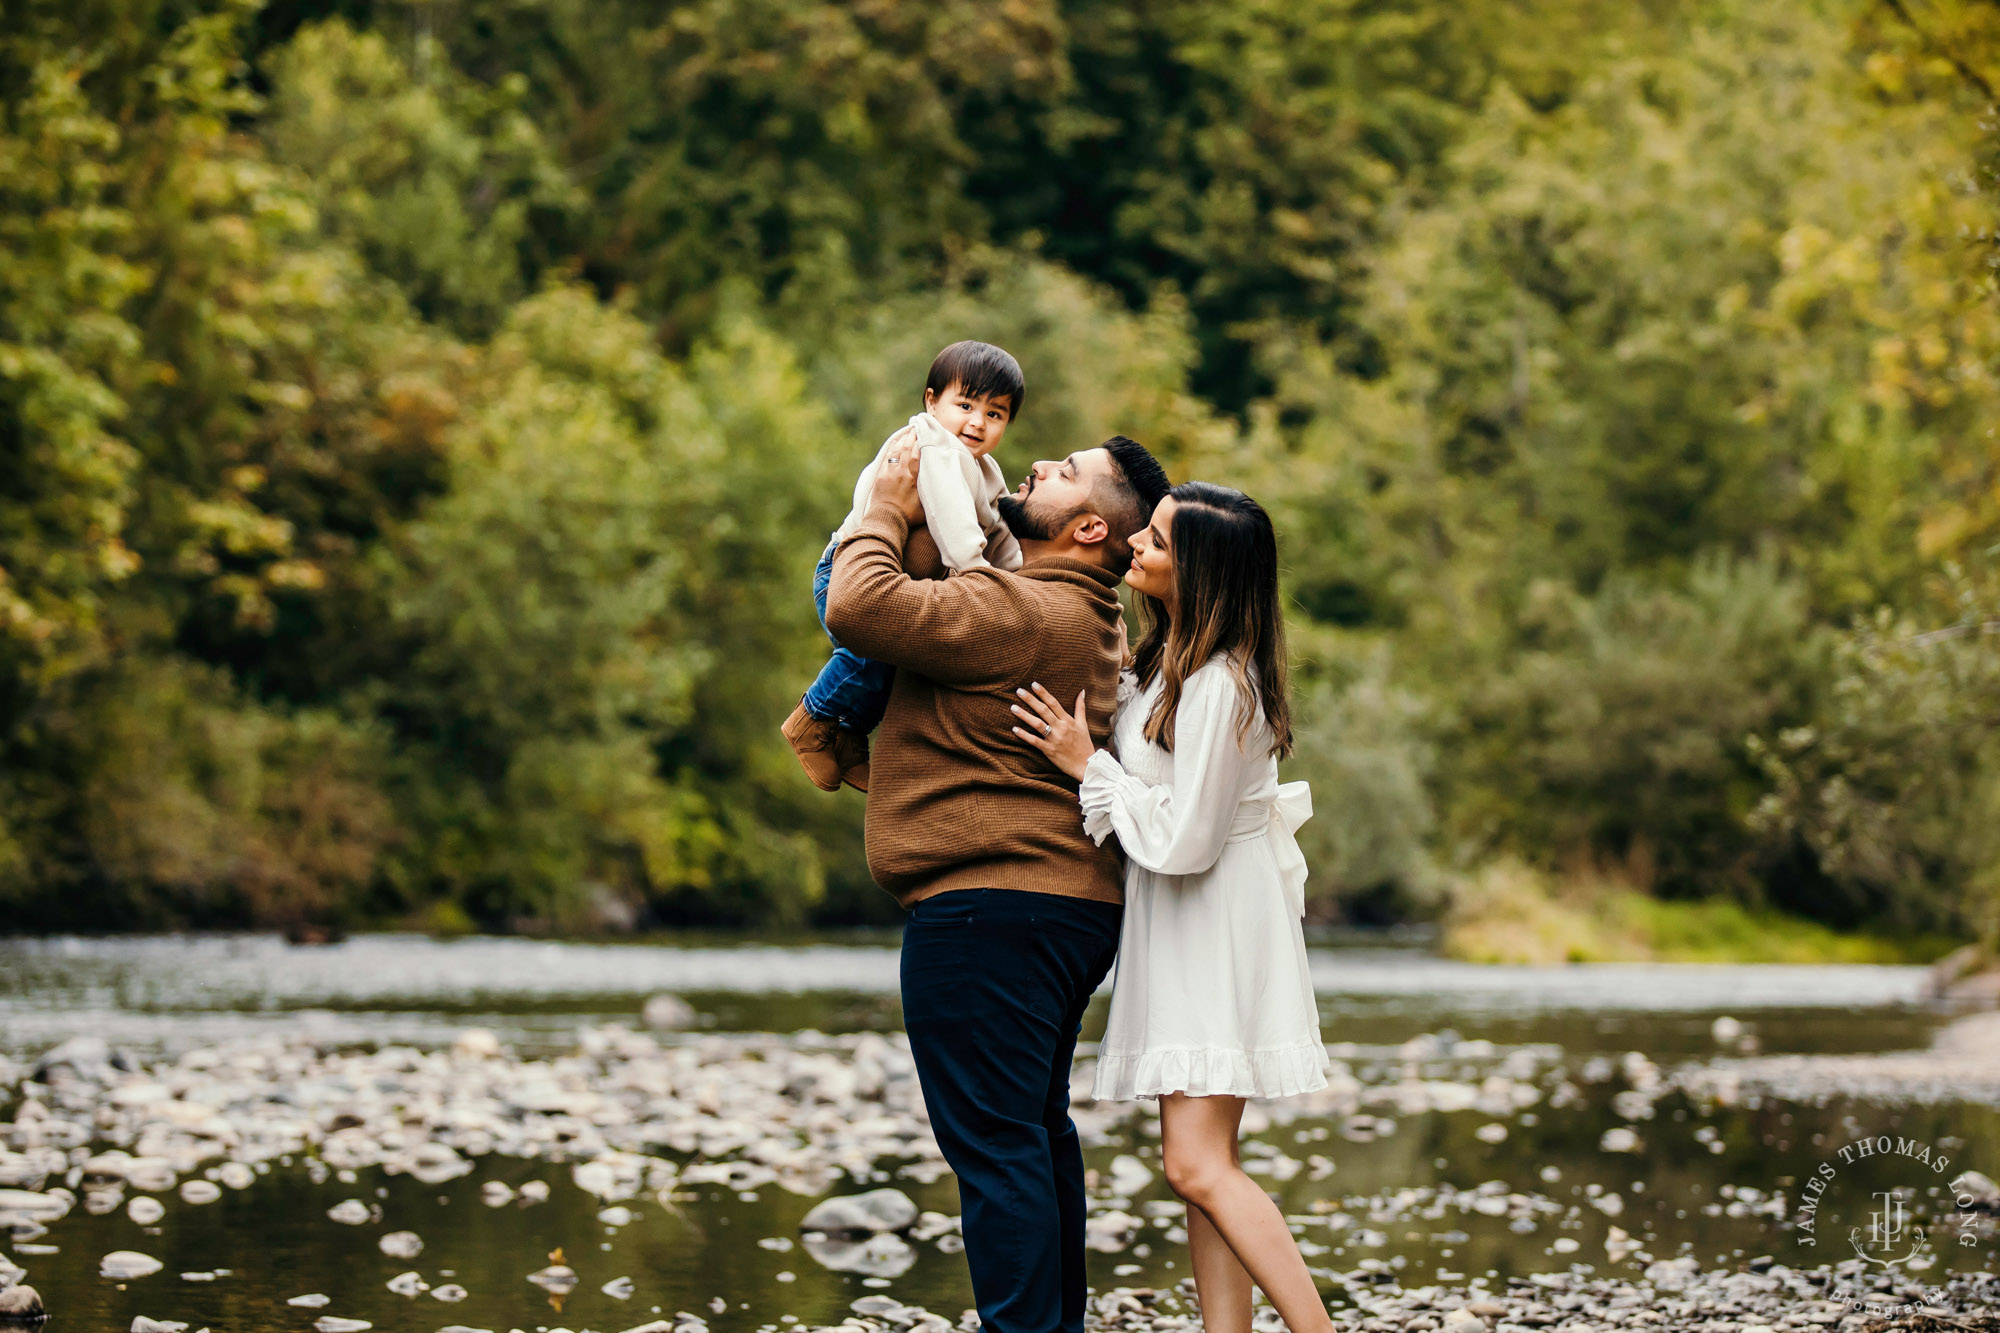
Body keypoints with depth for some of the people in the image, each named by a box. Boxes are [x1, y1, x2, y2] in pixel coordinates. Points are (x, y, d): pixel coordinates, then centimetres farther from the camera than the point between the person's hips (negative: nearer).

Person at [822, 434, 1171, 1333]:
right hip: (1075, 907, 11)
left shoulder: (1019, 613, -16)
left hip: (990, 906, -11)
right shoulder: (1092, 620, 17)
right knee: (1036, 1131, 20)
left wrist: (886, 513, -7)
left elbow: (859, 606, -22)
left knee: (994, 1142, -10)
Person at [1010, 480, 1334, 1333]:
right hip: (1180, 925, 10)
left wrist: (1087, 765, -14)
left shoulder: (1218, 687, -22)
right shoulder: (1171, 655, 7)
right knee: (1200, 1161, 8)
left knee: (1196, 1163, -14)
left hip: (1216, 930, -10)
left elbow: (1183, 839, -22)